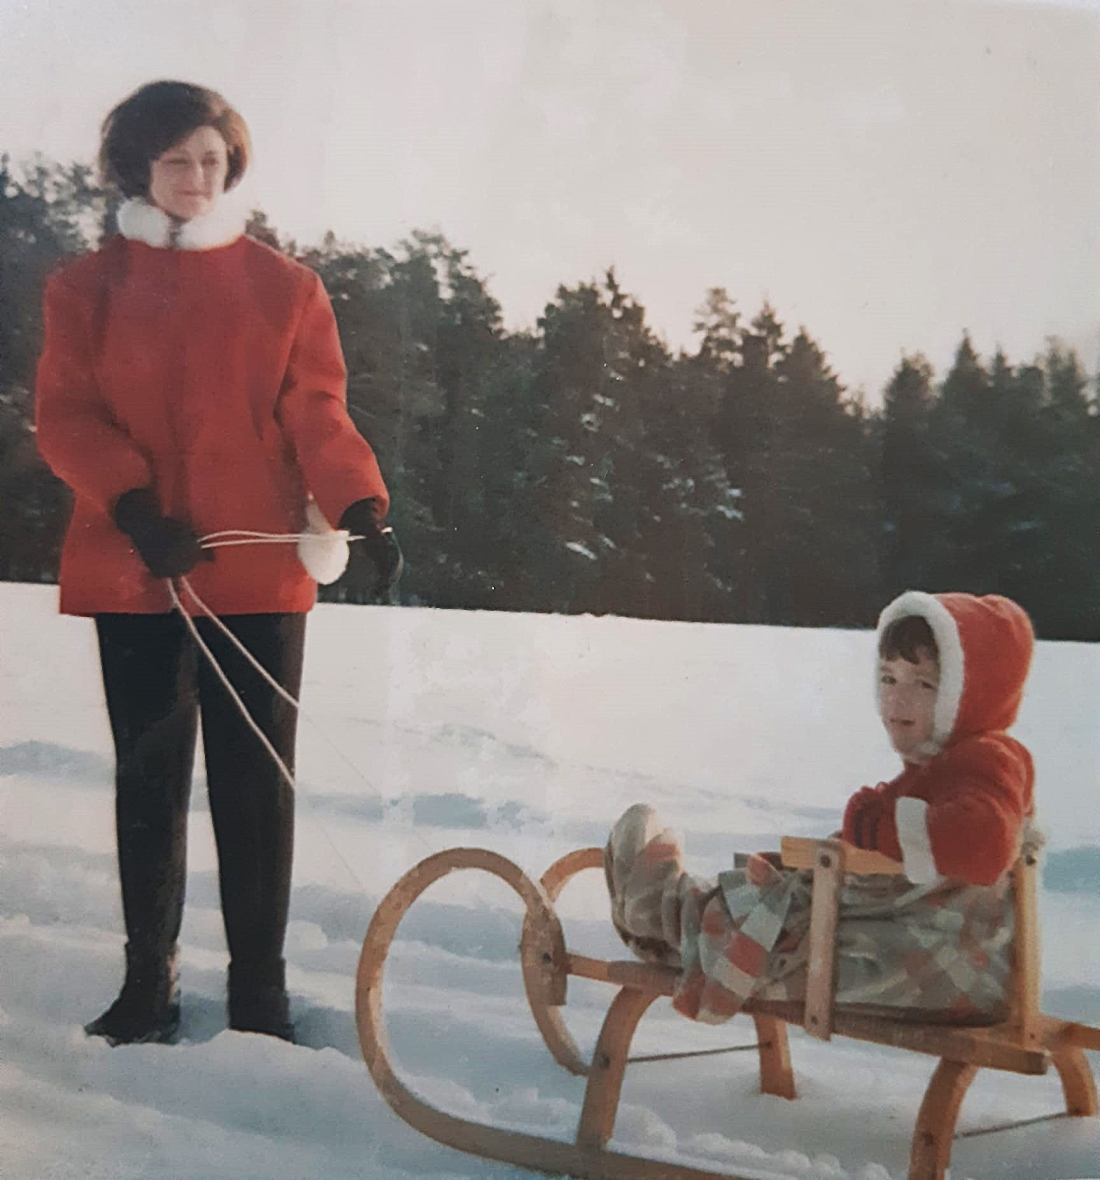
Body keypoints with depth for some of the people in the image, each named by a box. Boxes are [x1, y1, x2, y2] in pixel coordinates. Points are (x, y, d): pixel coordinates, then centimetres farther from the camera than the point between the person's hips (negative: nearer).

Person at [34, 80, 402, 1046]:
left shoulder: (284, 286, 7)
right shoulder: (87, 288, 8)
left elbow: (318, 417, 1)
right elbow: (65, 417, 0)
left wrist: (361, 508, -16)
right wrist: (135, 508, -16)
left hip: (259, 570, 0)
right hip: (131, 571, 1)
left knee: (257, 781, 3)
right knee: (149, 777, 8)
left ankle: (260, 988, 14)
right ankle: (149, 981, 21)